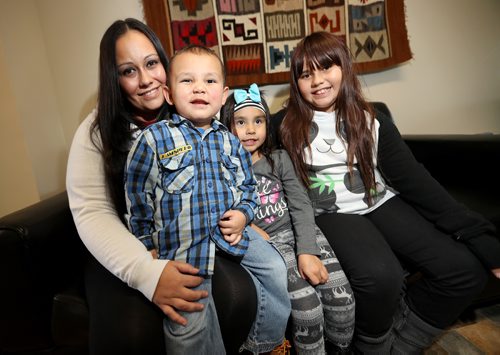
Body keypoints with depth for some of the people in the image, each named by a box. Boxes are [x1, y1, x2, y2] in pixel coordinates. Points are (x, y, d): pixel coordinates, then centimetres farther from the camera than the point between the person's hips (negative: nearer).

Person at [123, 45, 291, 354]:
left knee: (275, 270, 5)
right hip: (182, 241, -4)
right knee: (190, 318, -10)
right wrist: (149, 244, 2)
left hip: (230, 229, 5)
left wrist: (243, 214, -3)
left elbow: (247, 185, 16)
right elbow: (137, 195, -1)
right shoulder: (154, 138, -6)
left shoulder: (230, 141, 7)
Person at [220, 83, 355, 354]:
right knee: (307, 307, -23)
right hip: (266, 242, -3)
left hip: (301, 232, 3)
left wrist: (307, 251, -12)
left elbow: (301, 205, 1)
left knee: (343, 300, -12)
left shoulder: (280, 159, 10)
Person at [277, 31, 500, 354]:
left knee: (467, 269, -13)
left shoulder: (370, 121, 5)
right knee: (380, 276, -32)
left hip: (383, 205, 4)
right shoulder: (287, 127, 1)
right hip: (331, 216, -3)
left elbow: (414, 180, 1)